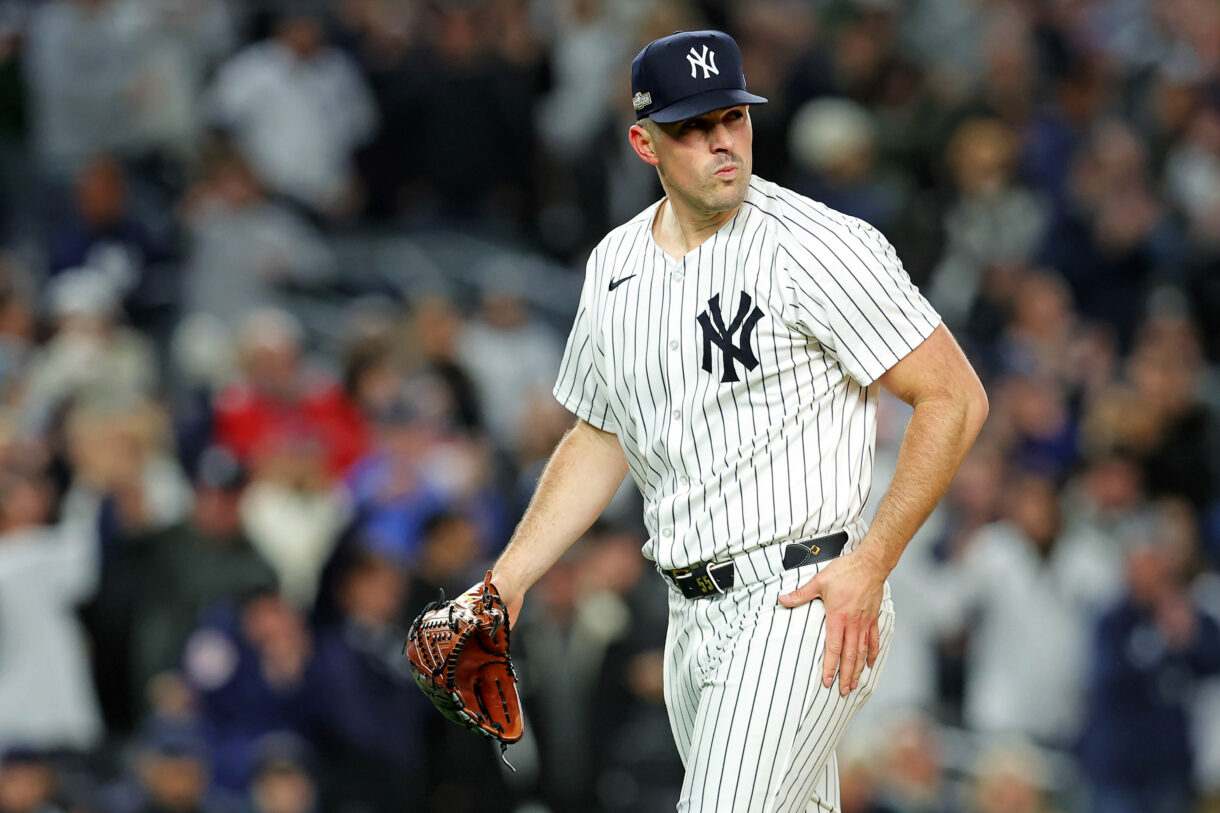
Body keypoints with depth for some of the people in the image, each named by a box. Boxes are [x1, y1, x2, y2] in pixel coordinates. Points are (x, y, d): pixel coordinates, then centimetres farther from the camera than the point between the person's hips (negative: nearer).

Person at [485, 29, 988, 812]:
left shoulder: (817, 247, -11)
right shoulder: (616, 264, 11)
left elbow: (955, 398, -11)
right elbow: (599, 440, 24)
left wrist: (870, 567, -16)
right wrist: (505, 584, 15)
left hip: (806, 604, -7)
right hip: (693, 621, 7)